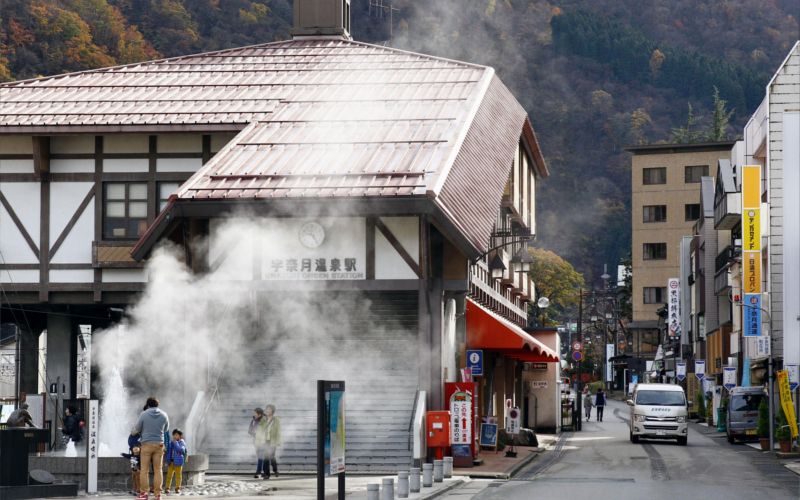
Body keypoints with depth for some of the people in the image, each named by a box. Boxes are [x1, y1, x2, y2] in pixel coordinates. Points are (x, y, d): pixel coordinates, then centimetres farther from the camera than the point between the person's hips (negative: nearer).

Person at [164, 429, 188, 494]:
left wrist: (176, 443, -19)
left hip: (178, 462, -3)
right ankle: (167, 488, 4)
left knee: (178, 475, 3)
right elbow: (168, 452, 14)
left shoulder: (182, 442, -3)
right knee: (169, 474, 2)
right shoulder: (171, 443, 9)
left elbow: (181, 450, -20)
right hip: (171, 461, 3)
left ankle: (177, 488, 10)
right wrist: (167, 461, 9)